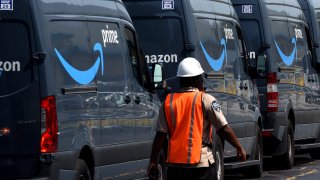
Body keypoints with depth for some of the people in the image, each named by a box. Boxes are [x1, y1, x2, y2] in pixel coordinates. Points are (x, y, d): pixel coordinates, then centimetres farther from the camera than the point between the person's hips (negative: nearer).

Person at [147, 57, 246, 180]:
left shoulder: (168, 102, 5)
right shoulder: (205, 100, -4)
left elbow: (160, 135, 2)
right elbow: (224, 129, -6)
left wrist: (153, 162, 7)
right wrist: (239, 148, 6)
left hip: (175, 164, 3)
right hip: (200, 163, -3)